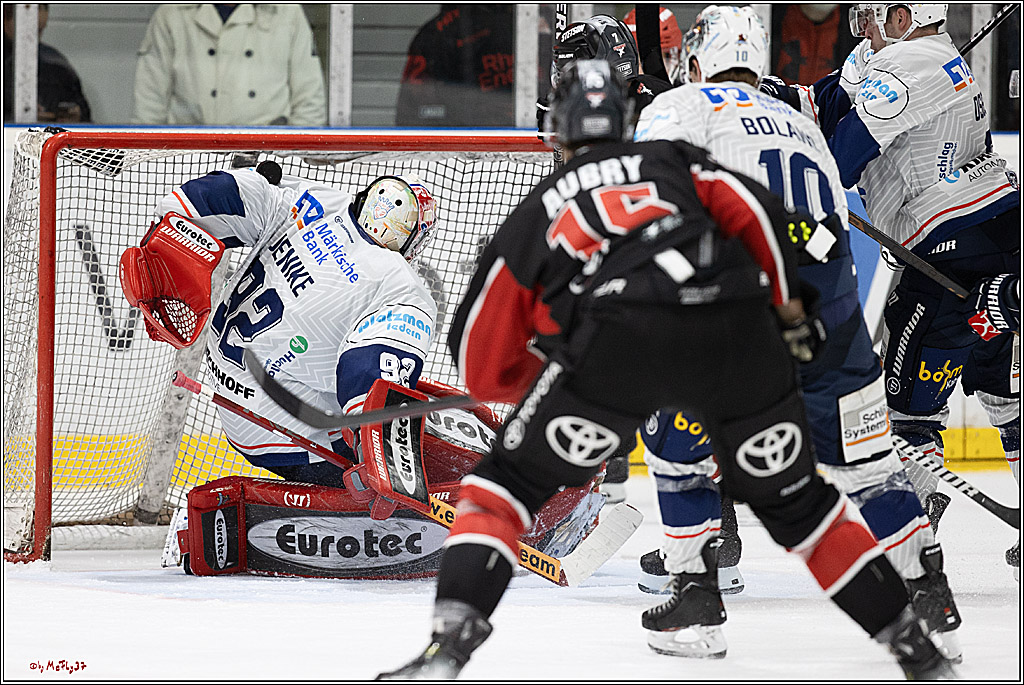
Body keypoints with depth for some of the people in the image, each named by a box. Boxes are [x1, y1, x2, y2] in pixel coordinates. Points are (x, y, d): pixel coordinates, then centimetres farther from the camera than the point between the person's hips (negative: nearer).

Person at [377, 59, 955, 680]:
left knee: (506, 484, 10)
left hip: (619, 337, -2)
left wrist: (554, 367, 47)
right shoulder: (677, 163, 32)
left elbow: (480, 366, 31)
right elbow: (760, 216, 11)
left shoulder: (535, 211, 31)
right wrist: (791, 309, 22)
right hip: (738, 336, 2)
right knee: (794, 499, 23)